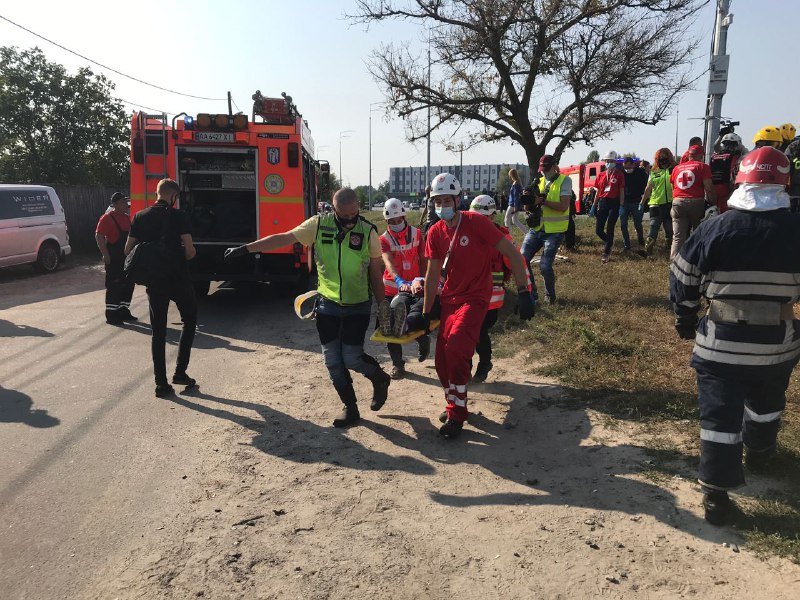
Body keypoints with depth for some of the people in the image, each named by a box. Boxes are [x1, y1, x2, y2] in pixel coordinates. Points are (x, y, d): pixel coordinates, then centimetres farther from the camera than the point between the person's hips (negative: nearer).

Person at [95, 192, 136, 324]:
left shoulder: (126, 218, 14)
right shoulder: (107, 218, -10)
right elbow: (99, 236, -16)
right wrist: (106, 255, -21)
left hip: (126, 257, 8)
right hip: (114, 259, -8)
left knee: (128, 285, 11)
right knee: (114, 286, -4)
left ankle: (123, 311, 24)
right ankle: (111, 315, 3)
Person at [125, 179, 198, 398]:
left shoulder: (139, 217, 5)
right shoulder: (178, 216, -8)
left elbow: (128, 250, 6)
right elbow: (190, 251, -14)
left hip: (154, 281, 4)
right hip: (178, 279, -3)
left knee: (158, 332, 9)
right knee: (189, 320, 17)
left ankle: (161, 383, 9)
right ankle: (180, 372, 11)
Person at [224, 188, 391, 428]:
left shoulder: (368, 232, -9)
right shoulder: (318, 224, -7)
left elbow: (376, 275, -1)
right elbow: (283, 238, -4)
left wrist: (383, 308, 1)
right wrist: (244, 249, -6)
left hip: (358, 307, -2)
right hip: (327, 304, 3)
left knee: (351, 358, -8)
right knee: (332, 360, 4)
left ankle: (380, 378, 25)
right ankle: (350, 407, 21)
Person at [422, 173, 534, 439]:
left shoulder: (476, 222, -14)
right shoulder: (435, 233, 3)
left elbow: (512, 253, -13)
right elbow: (432, 275, 9)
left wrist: (523, 292, -17)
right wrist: (426, 313, 11)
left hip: (475, 298, -6)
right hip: (449, 300, 6)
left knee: (455, 345, -26)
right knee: (442, 360, 5)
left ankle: (456, 415, -11)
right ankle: (455, 405, 30)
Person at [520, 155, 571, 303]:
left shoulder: (564, 181, -4)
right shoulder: (539, 181, 12)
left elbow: (563, 206, -17)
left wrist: (542, 201, -25)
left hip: (554, 231, -5)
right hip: (536, 228, 6)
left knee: (545, 266, -13)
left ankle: (550, 295, 13)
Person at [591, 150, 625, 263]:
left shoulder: (619, 175, -1)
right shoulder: (601, 175, 10)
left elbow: (621, 192, -2)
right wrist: (594, 205, 11)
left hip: (614, 203, -4)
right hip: (602, 202, 4)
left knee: (609, 229, -2)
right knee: (598, 230, 3)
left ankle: (607, 252, 8)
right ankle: (609, 243, 32)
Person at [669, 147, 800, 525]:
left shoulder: (713, 230, -10)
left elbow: (683, 283, -3)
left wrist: (686, 323, 11)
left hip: (720, 343, -2)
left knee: (719, 414, 5)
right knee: (765, 404, 28)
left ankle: (716, 495, 9)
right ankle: (758, 454, 53)